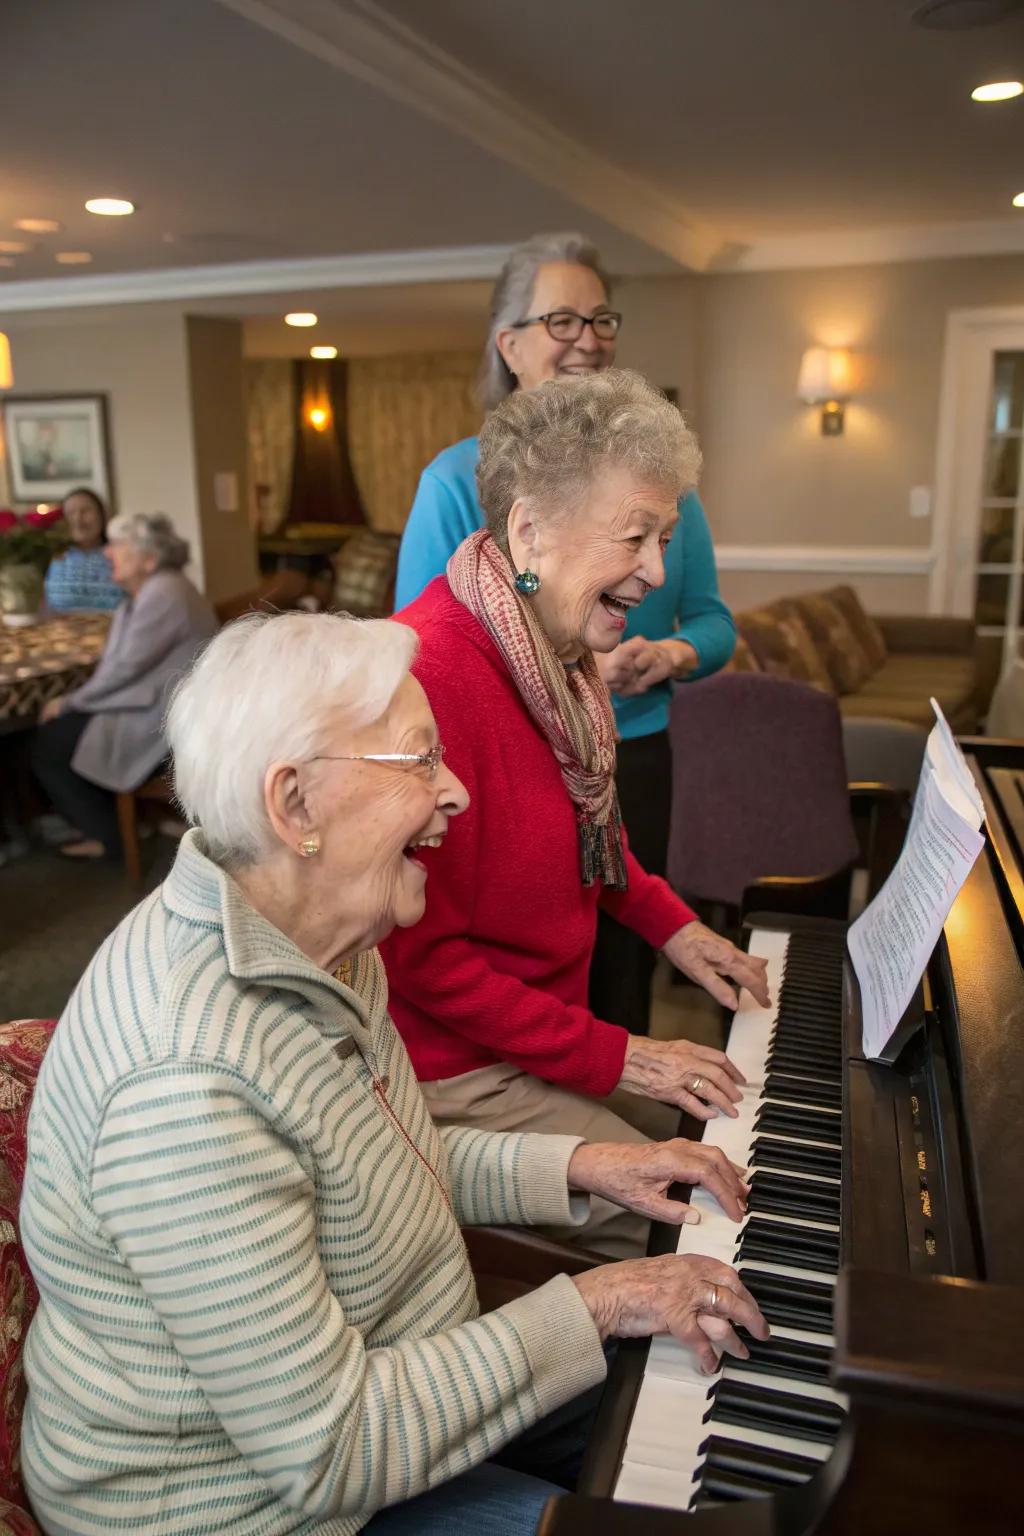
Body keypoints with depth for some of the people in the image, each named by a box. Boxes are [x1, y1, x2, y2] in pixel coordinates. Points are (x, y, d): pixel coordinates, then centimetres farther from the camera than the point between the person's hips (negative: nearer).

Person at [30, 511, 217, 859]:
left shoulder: (162, 595, -21)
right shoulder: (150, 589, 12)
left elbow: (126, 667, -20)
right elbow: (124, 662, 13)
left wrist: (70, 702, -8)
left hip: (164, 720, -10)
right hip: (156, 704, 10)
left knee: (44, 748, -2)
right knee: (53, 728, 13)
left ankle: (104, 833, 12)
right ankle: (104, 817, 19)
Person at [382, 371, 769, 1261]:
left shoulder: (557, 652, 1)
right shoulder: (432, 677, -31)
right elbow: (420, 953, -27)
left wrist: (668, 921, 6)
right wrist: (610, 1056, -20)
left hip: (532, 1027, 9)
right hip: (451, 1069, -9)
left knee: (699, 1125, 17)